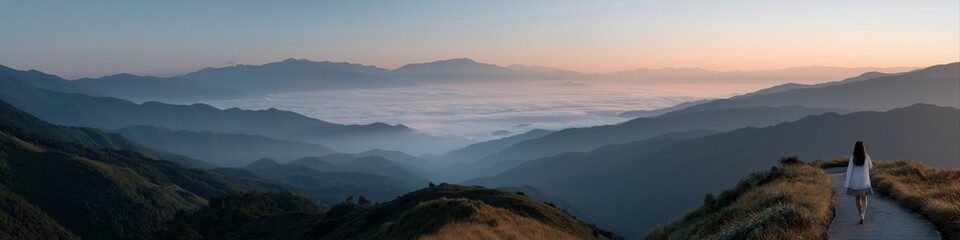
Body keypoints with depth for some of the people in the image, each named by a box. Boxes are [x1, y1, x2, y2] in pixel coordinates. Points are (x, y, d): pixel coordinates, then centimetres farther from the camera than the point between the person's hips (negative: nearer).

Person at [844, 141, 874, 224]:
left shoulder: (852, 157, -7)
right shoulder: (866, 157, -8)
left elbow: (849, 169, -9)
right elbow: (870, 166, 12)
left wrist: (847, 182, -6)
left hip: (855, 181, 1)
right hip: (864, 181, -1)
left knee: (857, 198, 16)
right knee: (864, 199, 6)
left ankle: (861, 215, 26)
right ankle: (862, 216, -13)